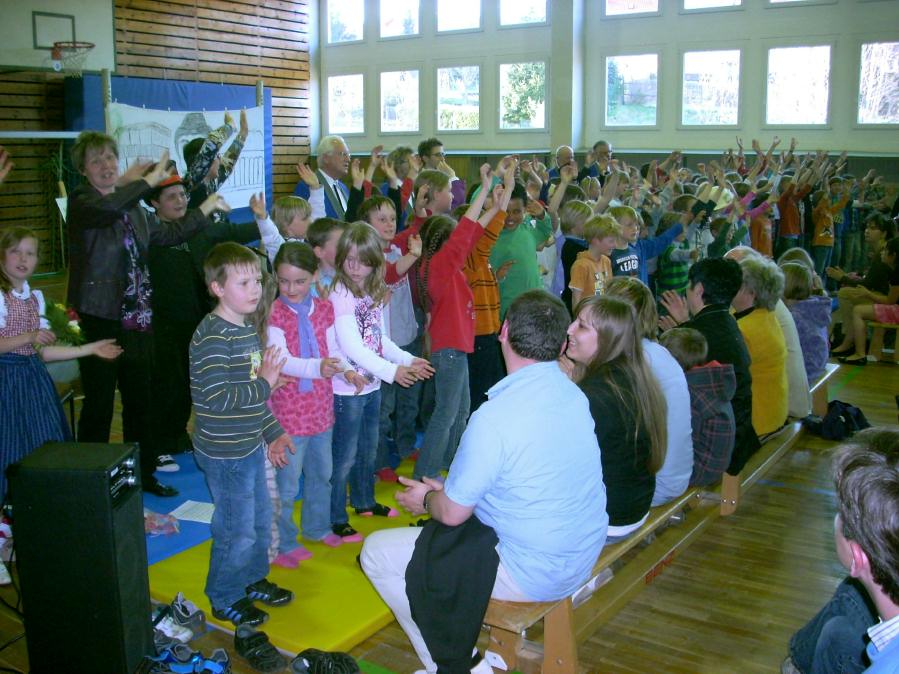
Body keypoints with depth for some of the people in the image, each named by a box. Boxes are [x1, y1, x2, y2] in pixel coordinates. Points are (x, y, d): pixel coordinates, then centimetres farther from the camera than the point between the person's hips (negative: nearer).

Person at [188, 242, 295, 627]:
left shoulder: (247, 328, 9)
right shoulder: (212, 337, -22)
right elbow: (215, 397, -28)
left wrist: (273, 432, 17)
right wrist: (264, 383, -22)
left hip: (250, 446, 9)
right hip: (225, 453, -9)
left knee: (260, 519, 21)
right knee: (237, 529, 3)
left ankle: (252, 580, 41)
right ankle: (225, 600, 24)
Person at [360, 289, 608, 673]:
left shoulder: (495, 417, -26)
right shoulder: (575, 396, -1)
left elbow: (451, 513, -16)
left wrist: (425, 500, 7)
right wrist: (446, 489, 11)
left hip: (532, 574, -8)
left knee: (377, 552, 1)